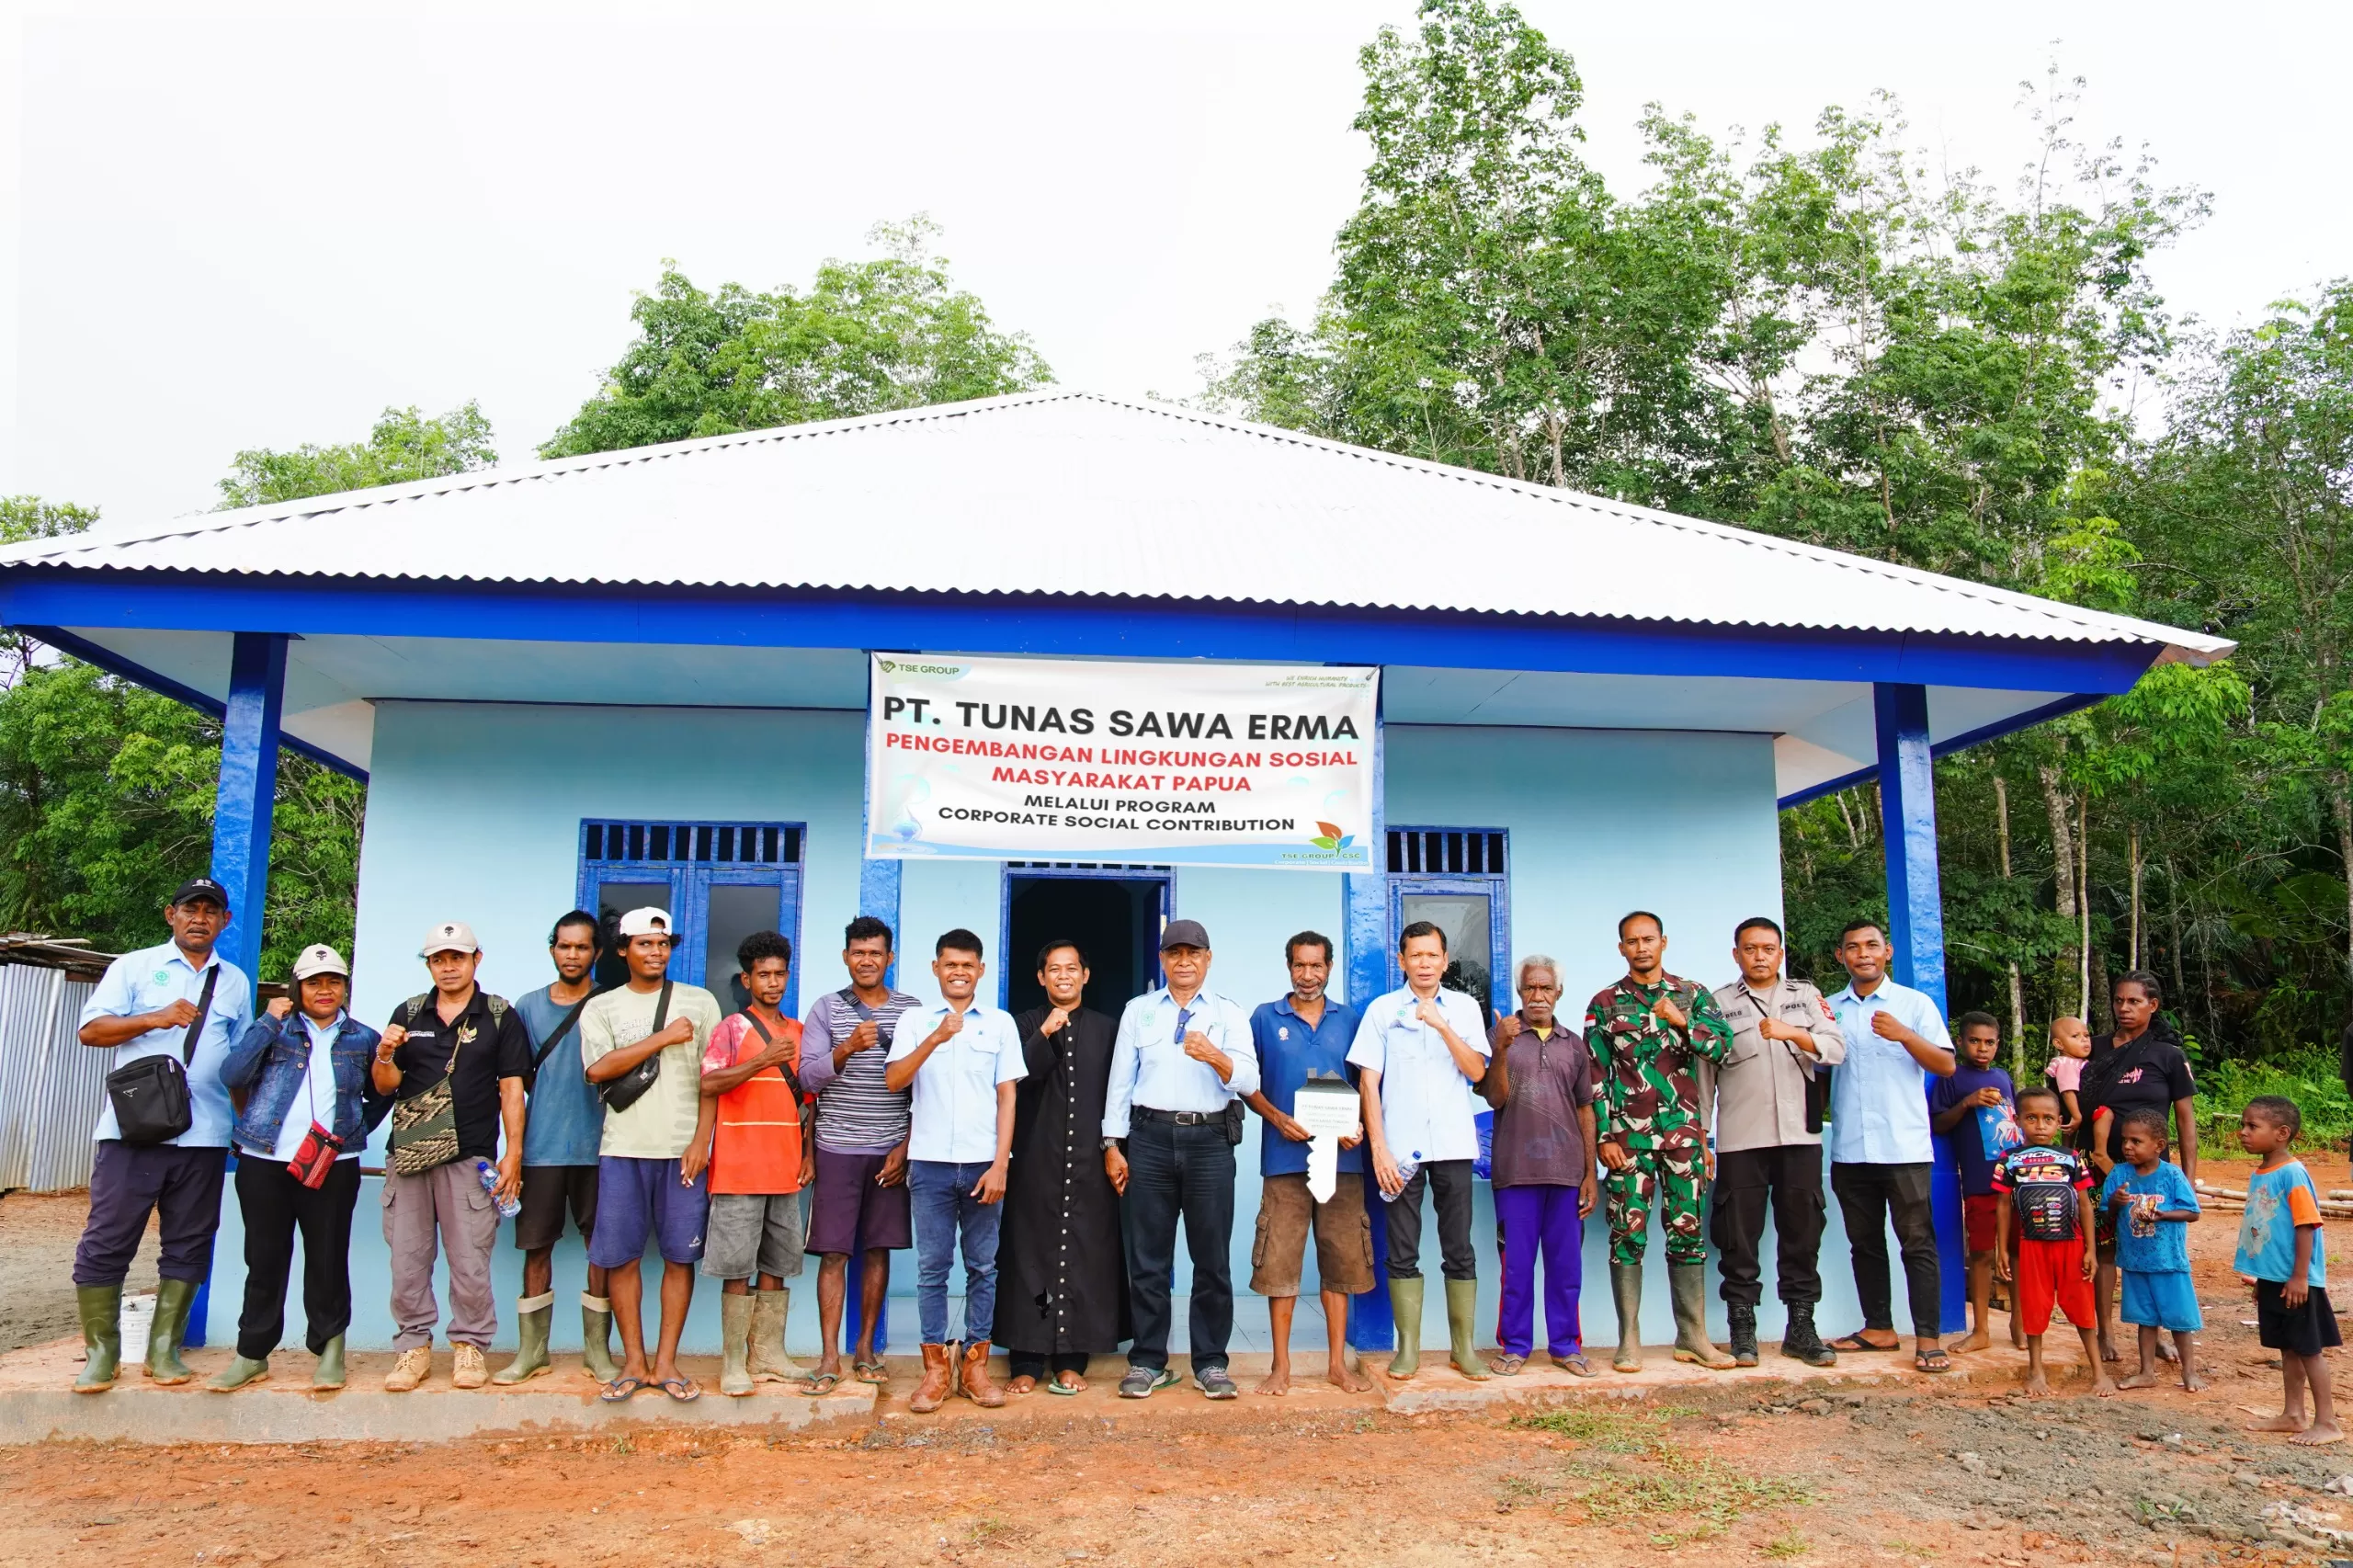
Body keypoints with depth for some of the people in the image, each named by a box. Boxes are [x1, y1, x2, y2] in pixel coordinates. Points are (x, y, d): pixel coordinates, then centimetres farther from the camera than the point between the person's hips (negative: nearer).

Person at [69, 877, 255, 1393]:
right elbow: (91, 1029, -3)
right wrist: (155, 1019, -17)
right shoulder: (134, 967, 6)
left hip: (204, 1136, 3)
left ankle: (164, 1350, 16)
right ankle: (101, 1352, 13)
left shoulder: (235, 982, 15)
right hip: (133, 1129, -3)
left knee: (188, 1245, 6)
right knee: (107, 1242, 0)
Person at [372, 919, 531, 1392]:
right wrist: (385, 1056, -13)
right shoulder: (408, 1014, 11)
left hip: (470, 1157, -3)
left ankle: (470, 1345, 13)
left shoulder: (500, 1016, 4)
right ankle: (413, 1346, 18)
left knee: (470, 1260, 0)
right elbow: (385, 1086, 10)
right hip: (408, 1153, 3)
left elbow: (511, 1087, 1)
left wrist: (512, 1153, -6)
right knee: (407, 1258, 6)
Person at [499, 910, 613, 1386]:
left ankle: (597, 1349, 13)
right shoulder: (528, 1006, 9)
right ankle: (531, 1350, 17)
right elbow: (518, 1077, 13)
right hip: (541, 1147, 2)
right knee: (536, 1245, 6)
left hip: (597, 1146, -2)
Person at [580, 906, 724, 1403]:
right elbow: (598, 1068, -8)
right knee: (621, 1256, 3)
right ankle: (634, 1362, 14)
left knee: (680, 1256, 2)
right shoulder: (602, 1007, 8)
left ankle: (666, 1362, 11)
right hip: (623, 1149, 0)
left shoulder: (700, 1002, 8)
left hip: (683, 1150, 0)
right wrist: (663, 1037, -9)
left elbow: (711, 1078, 4)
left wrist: (701, 1140, -5)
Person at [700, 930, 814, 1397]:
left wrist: (809, 1153, 10)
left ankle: (768, 1354, 15)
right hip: (739, 1168, -5)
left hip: (786, 1169, 5)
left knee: (777, 1265, 8)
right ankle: (734, 1362, 3)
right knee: (738, 1268, -2)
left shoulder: (799, 1031, 14)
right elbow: (708, 1084, -14)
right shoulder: (732, 1028, -1)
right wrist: (762, 1061, -23)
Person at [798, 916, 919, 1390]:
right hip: (838, 1149, -1)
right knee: (833, 1252, 0)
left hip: (891, 1151, 1)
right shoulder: (826, 1009, 2)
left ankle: (865, 1350, 18)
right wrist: (846, 1049, -23)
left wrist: (907, 1145, -1)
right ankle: (830, 1356, 8)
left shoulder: (912, 1010, 3)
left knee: (878, 1250, 7)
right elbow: (808, 1078, -6)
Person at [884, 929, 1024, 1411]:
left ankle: (975, 1363, 16)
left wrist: (999, 1164, -5)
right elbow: (893, 1081, -8)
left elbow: (1007, 1097, 3)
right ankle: (936, 1367, 13)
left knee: (982, 1266, 6)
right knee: (932, 1267, 4)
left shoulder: (1001, 1024, 5)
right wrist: (936, 1038, -21)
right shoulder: (915, 1021, 5)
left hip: (983, 1163, 0)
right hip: (931, 1162, 0)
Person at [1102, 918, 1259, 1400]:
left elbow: (1248, 1081, -3)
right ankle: (1147, 1361, 15)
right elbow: (1120, 1080, 9)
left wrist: (1216, 1057, -23)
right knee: (1147, 1257, 5)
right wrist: (1113, 1146, 2)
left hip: (1209, 1140, -1)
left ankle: (1210, 1362, 15)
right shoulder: (1138, 1011, 11)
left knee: (1212, 1256, 4)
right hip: (1150, 1137, 1)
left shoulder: (1229, 1015, 8)